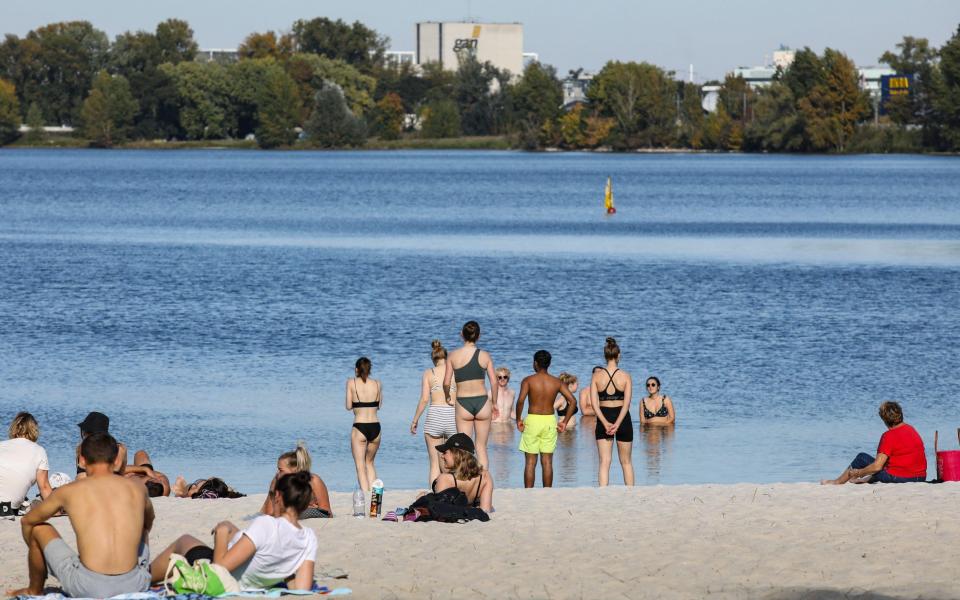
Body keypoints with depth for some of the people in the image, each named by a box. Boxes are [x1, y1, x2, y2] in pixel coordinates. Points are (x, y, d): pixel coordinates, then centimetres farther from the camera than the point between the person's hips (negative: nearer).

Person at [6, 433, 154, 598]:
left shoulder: (69, 492, 3)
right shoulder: (137, 489, 8)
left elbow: (27, 521, 23)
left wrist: (35, 551, 44)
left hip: (88, 589, -2)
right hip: (135, 586, 3)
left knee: (39, 528, 20)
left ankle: (34, 591, 40)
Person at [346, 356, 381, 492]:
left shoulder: (352, 383, -3)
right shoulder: (377, 384, 4)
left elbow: (348, 406, -1)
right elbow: (379, 405, 12)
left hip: (359, 428, -4)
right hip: (375, 427, 4)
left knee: (360, 466, 0)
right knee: (370, 463, 22)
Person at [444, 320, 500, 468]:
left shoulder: (453, 356, -3)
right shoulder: (484, 355, -2)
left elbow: (446, 383, -4)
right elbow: (494, 382, -2)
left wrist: (448, 397, 16)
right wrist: (494, 404, 11)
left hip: (463, 403, -1)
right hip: (482, 401, 1)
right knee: (482, 447, 12)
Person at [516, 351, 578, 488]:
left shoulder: (528, 380, -5)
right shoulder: (557, 382, 3)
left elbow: (520, 400, -20)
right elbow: (573, 401, -4)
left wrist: (518, 420, -8)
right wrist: (565, 422, 1)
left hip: (532, 420, -2)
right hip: (550, 421, 2)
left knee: (530, 461, 3)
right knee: (547, 461, 8)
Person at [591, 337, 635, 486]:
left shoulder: (597, 376, -4)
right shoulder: (626, 376, -6)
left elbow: (594, 403, -10)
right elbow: (627, 403, -14)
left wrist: (606, 423, -14)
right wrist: (617, 424, -17)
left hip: (603, 418, 0)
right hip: (622, 418, 0)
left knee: (604, 462, 1)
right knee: (626, 462, 12)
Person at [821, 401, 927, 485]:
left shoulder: (889, 436, -16)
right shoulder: (911, 429, 9)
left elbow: (877, 466, -18)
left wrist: (857, 473, -3)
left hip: (898, 478, -7)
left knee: (862, 458, 10)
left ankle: (837, 482, 26)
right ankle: (867, 479, 55)